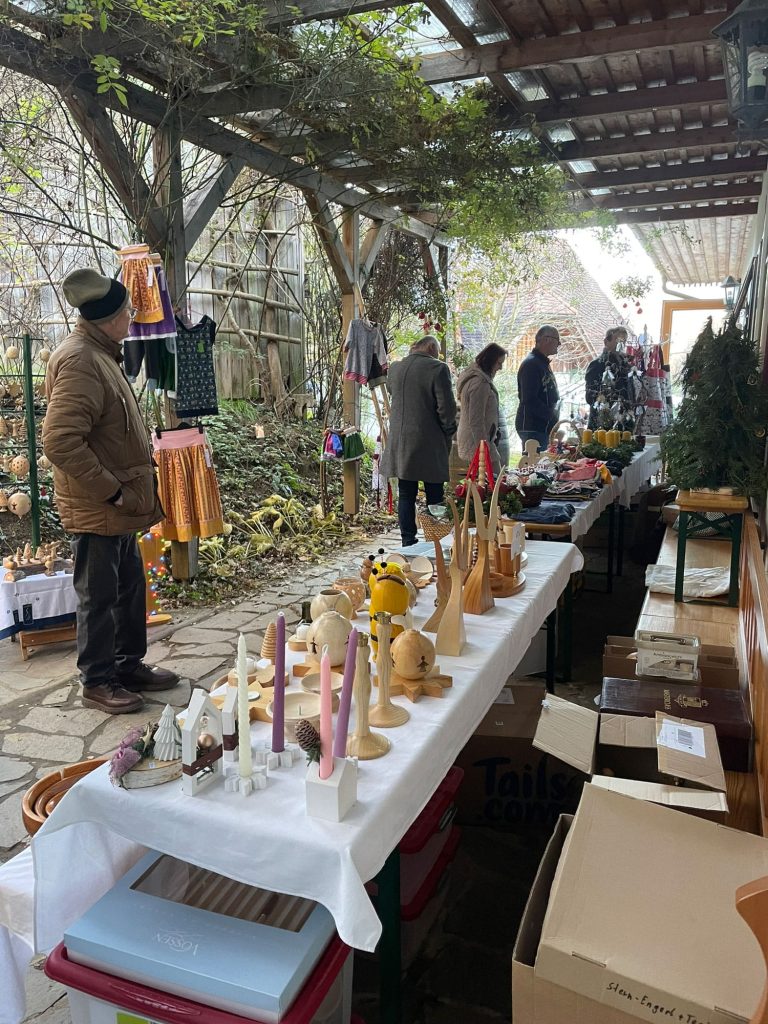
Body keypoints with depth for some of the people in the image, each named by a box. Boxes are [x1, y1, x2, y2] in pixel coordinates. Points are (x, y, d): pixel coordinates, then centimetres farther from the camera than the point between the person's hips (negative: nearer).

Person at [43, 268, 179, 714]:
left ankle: (130, 665, 33)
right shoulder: (79, 362, -20)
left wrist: (126, 488, 16)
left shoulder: (100, 354, 13)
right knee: (99, 597, 4)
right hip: (95, 508, -10)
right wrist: (112, 491, -22)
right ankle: (97, 681, 20)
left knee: (131, 589, 18)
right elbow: (60, 442, -27)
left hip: (118, 505, 10)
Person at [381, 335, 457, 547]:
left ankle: (408, 543, 15)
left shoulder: (394, 368, 7)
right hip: (429, 443, -5)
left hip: (400, 443, 5)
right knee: (434, 497, 3)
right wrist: (448, 433, 3)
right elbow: (447, 407, -11)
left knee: (406, 495, 11)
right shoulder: (438, 368, -11)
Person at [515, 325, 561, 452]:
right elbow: (529, 400, -22)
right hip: (532, 428, -10)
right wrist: (552, 415, -18)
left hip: (545, 427, 10)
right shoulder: (531, 364, -13)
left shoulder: (543, 363, 20)